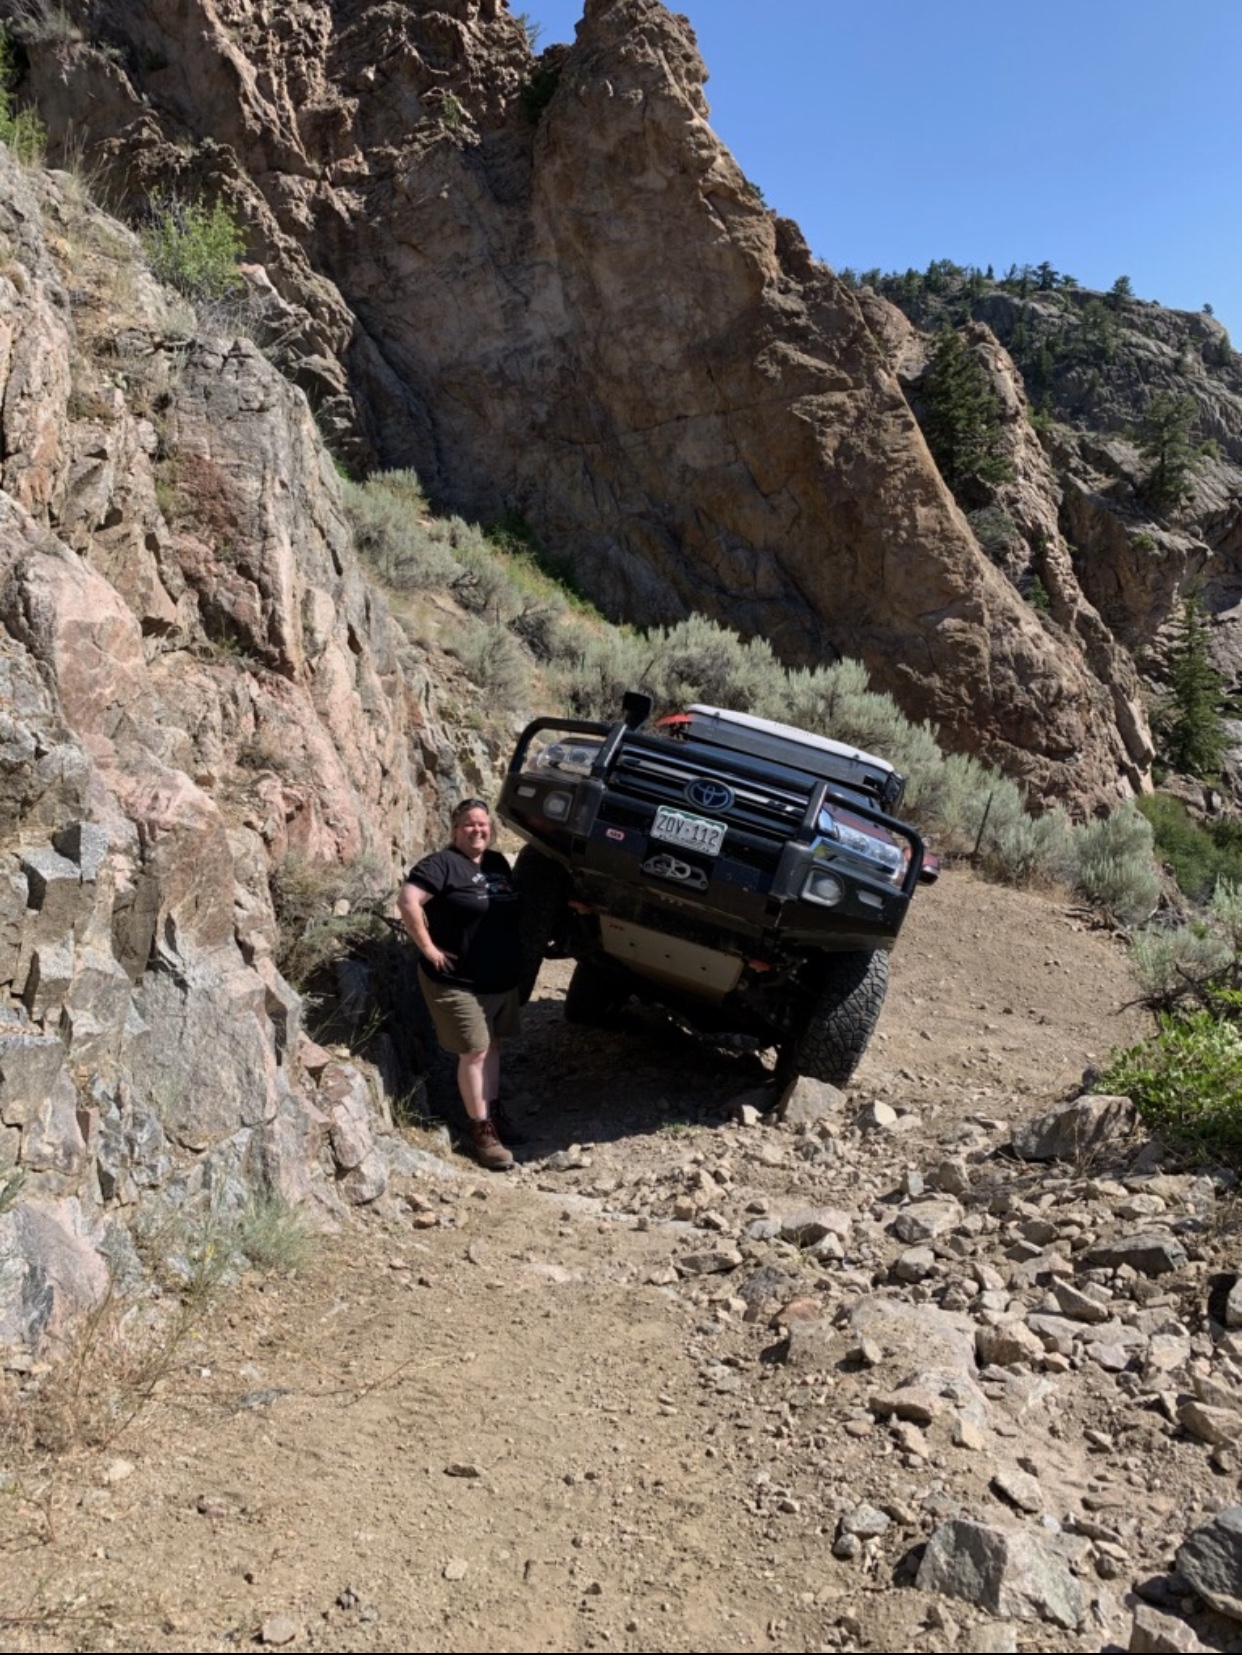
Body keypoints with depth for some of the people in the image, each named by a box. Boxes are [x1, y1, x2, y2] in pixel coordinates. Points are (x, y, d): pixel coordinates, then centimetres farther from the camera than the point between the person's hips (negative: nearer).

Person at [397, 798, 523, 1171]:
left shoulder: (498, 862, 10)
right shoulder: (443, 864, -13)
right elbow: (408, 902, -25)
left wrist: (515, 950, 13)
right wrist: (429, 949, -22)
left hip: (503, 979, 7)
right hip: (459, 982, -7)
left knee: (493, 1047, 16)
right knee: (474, 1053, -3)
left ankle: (494, 1113, 28)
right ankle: (482, 1131, 5)